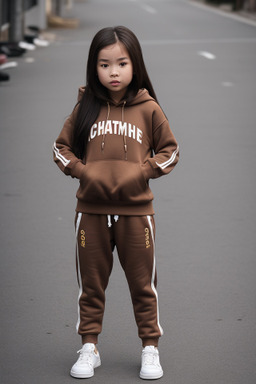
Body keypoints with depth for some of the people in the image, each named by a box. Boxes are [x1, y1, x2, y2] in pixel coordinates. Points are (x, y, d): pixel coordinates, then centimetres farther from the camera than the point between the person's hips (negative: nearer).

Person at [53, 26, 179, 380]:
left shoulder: (148, 108, -3)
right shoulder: (85, 107, 0)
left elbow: (170, 150, 5)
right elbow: (61, 148, 7)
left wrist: (144, 171, -10)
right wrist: (81, 170, -9)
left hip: (136, 211, -1)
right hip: (91, 211, 1)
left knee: (143, 284, 7)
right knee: (91, 284, 11)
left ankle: (150, 349, 20)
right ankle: (89, 348, 23)